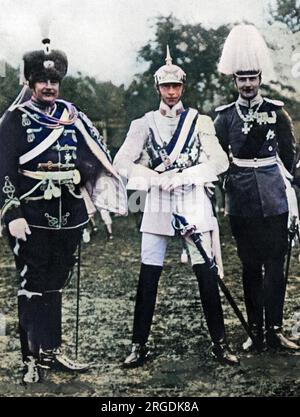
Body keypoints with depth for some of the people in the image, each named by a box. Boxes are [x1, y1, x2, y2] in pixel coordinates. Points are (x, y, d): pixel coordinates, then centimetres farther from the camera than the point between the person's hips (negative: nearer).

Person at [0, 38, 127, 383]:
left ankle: (51, 350, 24)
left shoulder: (73, 117, 11)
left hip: (69, 216, 4)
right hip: (31, 217, -4)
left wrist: (108, 198, -6)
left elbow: (94, 160, 7)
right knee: (32, 286, 3)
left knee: (54, 285, 13)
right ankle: (31, 357, 11)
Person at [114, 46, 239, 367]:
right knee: (148, 275, 1)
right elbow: (122, 163, -2)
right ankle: (139, 345, 10)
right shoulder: (144, 124, 6)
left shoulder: (200, 122, 5)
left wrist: (181, 176, -15)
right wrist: (158, 179, -13)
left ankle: (219, 343, 11)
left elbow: (220, 162, -6)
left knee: (205, 273, 0)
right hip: (157, 206, 1)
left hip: (194, 203, 0)